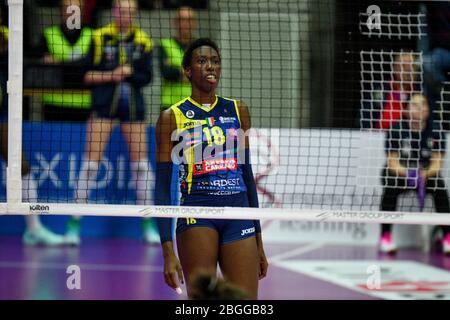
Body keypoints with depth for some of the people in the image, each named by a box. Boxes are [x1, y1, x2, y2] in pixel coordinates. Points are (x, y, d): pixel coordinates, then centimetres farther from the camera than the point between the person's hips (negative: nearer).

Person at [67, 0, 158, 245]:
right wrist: (110, 76, -15)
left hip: (132, 105, 2)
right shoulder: (99, 37, 0)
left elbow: (147, 77, -1)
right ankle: (75, 223, -1)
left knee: (141, 164, 3)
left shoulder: (143, 41, 4)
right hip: (104, 104, -2)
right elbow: (87, 74, -2)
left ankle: (148, 225, 13)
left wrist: (128, 73, -17)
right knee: (91, 162, -5)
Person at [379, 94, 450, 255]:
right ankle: (385, 236, -30)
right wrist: (408, 173, -37)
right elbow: (393, 163, -16)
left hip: (426, 174, 2)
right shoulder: (396, 130, -13)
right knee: (390, 188, -34)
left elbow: (437, 163, -11)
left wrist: (426, 173, -35)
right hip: (398, 174, -2)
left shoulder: (436, 133, -7)